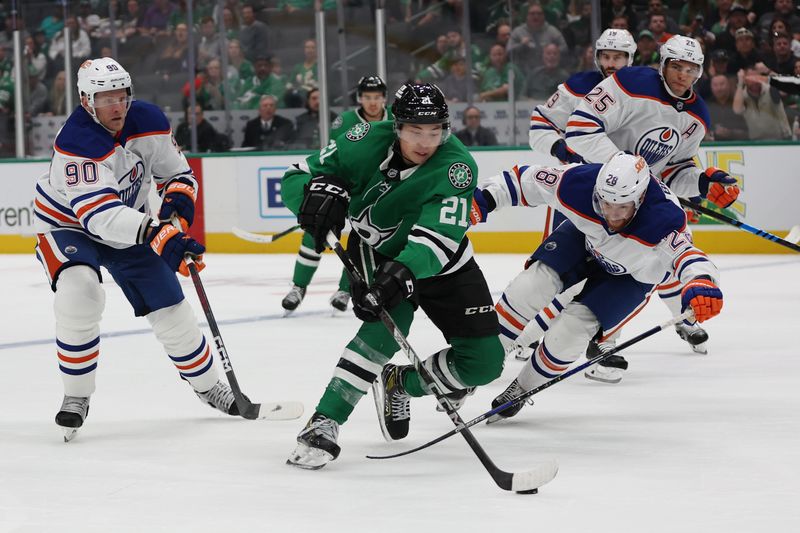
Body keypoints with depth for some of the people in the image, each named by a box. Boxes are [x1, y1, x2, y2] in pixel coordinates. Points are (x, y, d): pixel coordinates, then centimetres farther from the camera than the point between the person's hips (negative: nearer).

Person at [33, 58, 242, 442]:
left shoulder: (149, 121, -14)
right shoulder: (75, 143, -34)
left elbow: (177, 172, 1)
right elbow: (99, 213, -44)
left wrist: (178, 198, -22)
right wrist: (156, 234, -54)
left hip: (130, 224, 5)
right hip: (68, 225, -5)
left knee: (169, 306, 4)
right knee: (79, 293, -31)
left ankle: (207, 385, 28)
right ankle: (76, 397, -17)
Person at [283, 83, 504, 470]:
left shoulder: (457, 166, -31)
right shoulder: (367, 143, -24)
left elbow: (438, 238, -43)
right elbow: (295, 177, -17)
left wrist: (402, 273, -61)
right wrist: (320, 192, -41)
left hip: (439, 263, 1)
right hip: (374, 252, -1)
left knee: (484, 362, -8)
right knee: (389, 324, -31)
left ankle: (400, 383, 17)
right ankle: (323, 424, -29)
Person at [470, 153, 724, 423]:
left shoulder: (663, 219, -44)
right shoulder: (577, 183, -36)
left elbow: (686, 253, -57)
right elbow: (526, 180, -20)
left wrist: (701, 284, -78)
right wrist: (484, 200, -25)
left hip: (634, 274, -2)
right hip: (584, 238, 3)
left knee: (572, 327, -14)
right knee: (528, 288, -16)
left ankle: (521, 390, 11)